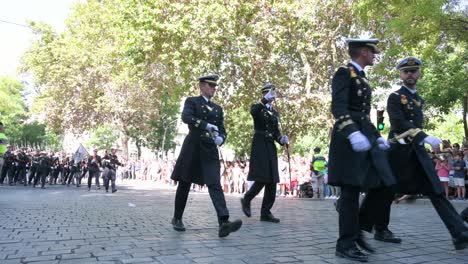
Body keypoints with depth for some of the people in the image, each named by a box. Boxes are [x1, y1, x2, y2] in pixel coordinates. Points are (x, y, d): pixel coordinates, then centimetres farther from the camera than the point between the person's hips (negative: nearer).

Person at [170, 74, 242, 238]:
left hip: (210, 151, 3)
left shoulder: (218, 109, 18)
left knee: (215, 184, -12)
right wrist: (206, 125, -25)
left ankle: (223, 223, -24)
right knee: (184, 184, 8)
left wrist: (221, 138, -10)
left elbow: (222, 130, 13)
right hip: (192, 148, -3)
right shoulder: (191, 101, 5)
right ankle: (177, 219, 26)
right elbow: (186, 117, -15)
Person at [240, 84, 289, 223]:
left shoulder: (276, 113, 19)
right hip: (260, 145, -6)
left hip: (271, 147, 6)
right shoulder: (257, 108, 3)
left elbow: (276, 132, 17)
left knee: (272, 180, 1)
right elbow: (253, 112, -24)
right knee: (261, 178, -13)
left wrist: (282, 139, -4)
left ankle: (266, 213, 8)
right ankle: (246, 199, 12)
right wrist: (266, 99, -34)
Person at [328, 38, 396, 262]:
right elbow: (338, 107, -18)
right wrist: (353, 133, -31)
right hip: (349, 138, -9)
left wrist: (377, 136, 19)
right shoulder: (344, 73, -4)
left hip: (366, 137, 9)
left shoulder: (363, 78, 23)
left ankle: (357, 230, 18)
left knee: (382, 186, 6)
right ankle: (346, 244, 3)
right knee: (351, 190, -7)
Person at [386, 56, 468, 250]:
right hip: (398, 149, -6)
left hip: (417, 150, 6)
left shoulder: (419, 99, 18)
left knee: (436, 190, -4)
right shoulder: (395, 97, -5)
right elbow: (399, 123, -19)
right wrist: (425, 137, -28)